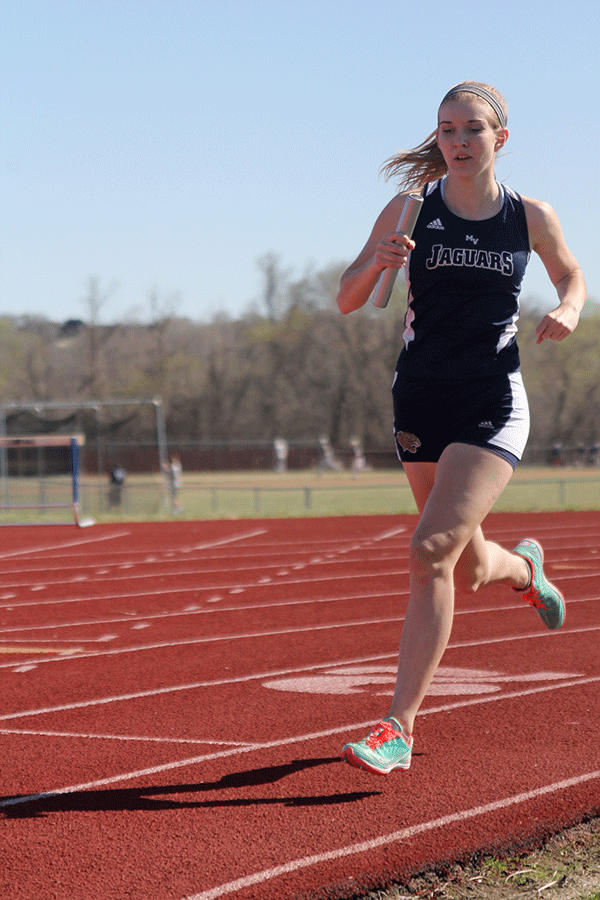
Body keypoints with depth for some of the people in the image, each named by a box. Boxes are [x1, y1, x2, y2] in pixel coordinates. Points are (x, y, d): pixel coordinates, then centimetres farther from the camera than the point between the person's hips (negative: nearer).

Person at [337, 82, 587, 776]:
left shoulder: (531, 218, 1)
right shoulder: (411, 207, 0)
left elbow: (572, 277, 21)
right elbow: (348, 301, 0)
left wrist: (569, 310, -2)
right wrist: (376, 262, -20)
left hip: (493, 406, -2)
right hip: (421, 401, 3)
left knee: (431, 551, -20)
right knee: (469, 572, 14)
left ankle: (399, 729, -16)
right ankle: (524, 567, 53)